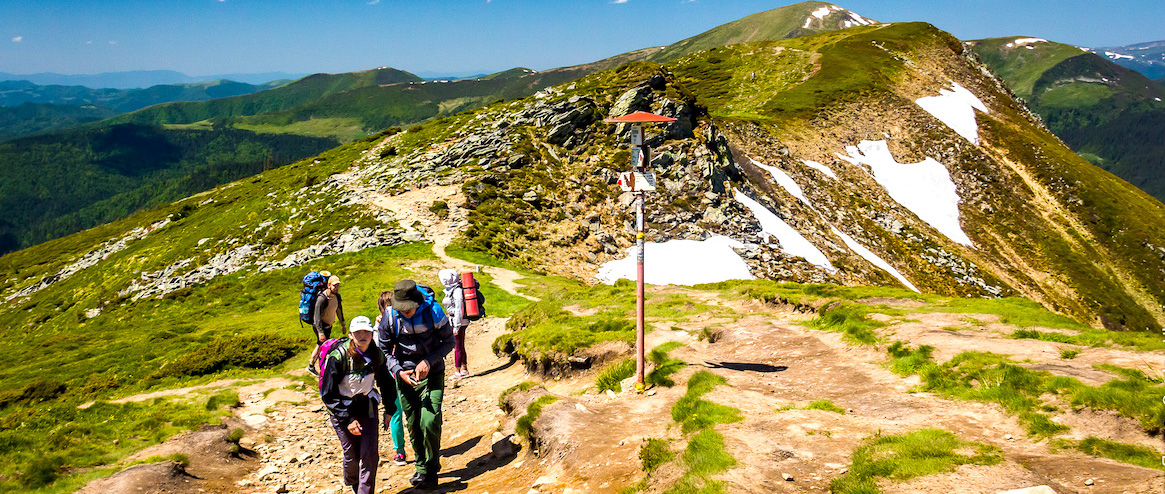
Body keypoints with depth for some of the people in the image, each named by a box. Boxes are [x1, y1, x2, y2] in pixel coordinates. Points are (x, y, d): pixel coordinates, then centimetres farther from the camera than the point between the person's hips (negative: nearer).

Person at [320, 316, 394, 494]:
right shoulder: (338, 357, -21)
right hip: (341, 408, -3)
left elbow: (386, 382, 12)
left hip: (366, 405, 3)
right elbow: (328, 395, -16)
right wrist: (347, 420, -20)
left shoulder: (376, 355, -8)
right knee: (352, 454, -2)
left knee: (370, 452, -9)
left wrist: (389, 410, 8)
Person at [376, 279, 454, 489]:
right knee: (413, 425, 9)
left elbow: (448, 342, -5)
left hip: (432, 374, -2)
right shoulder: (389, 316, -12)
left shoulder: (433, 311, -17)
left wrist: (428, 361, -18)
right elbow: (385, 349, 0)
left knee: (430, 422, -14)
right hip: (405, 376, 2)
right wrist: (398, 371, -15)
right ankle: (422, 467, 29)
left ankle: (431, 471, 5)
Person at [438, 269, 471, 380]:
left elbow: (459, 310, -20)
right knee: (460, 346, 15)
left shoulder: (457, 291, -18)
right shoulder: (451, 290, 11)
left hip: (459, 322, -9)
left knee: (458, 347, -2)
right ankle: (464, 370, 23)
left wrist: (456, 326, -19)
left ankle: (457, 371, 4)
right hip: (456, 322, 9)